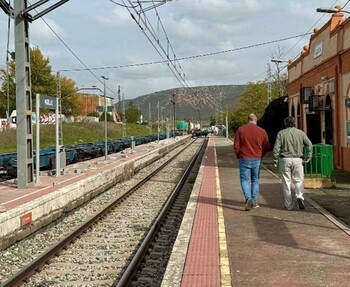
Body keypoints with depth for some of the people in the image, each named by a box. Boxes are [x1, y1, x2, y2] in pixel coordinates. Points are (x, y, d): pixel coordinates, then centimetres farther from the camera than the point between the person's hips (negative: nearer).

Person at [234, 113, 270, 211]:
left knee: (244, 179, 4)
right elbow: (266, 147, 4)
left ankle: (248, 198, -17)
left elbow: (236, 146, -5)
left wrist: (239, 156, 10)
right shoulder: (262, 131, 0)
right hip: (257, 159, 2)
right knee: (255, 180, 13)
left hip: (244, 159, -2)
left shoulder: (241, 129, -4)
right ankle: (254, 202, 15)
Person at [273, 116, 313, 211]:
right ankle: (300, 196, -17)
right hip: (297, 159, 1)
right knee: (298, 180, 10)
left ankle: (289, 205, 6)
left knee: (286, 182, 5)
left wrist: (275, 160, 4)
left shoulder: (281, 133, 2)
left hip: (285, 159, -1)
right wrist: (307, 158, 4)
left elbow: (276, 148, -5)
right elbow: (309, 145, 0)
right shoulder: (300, 133, 7)